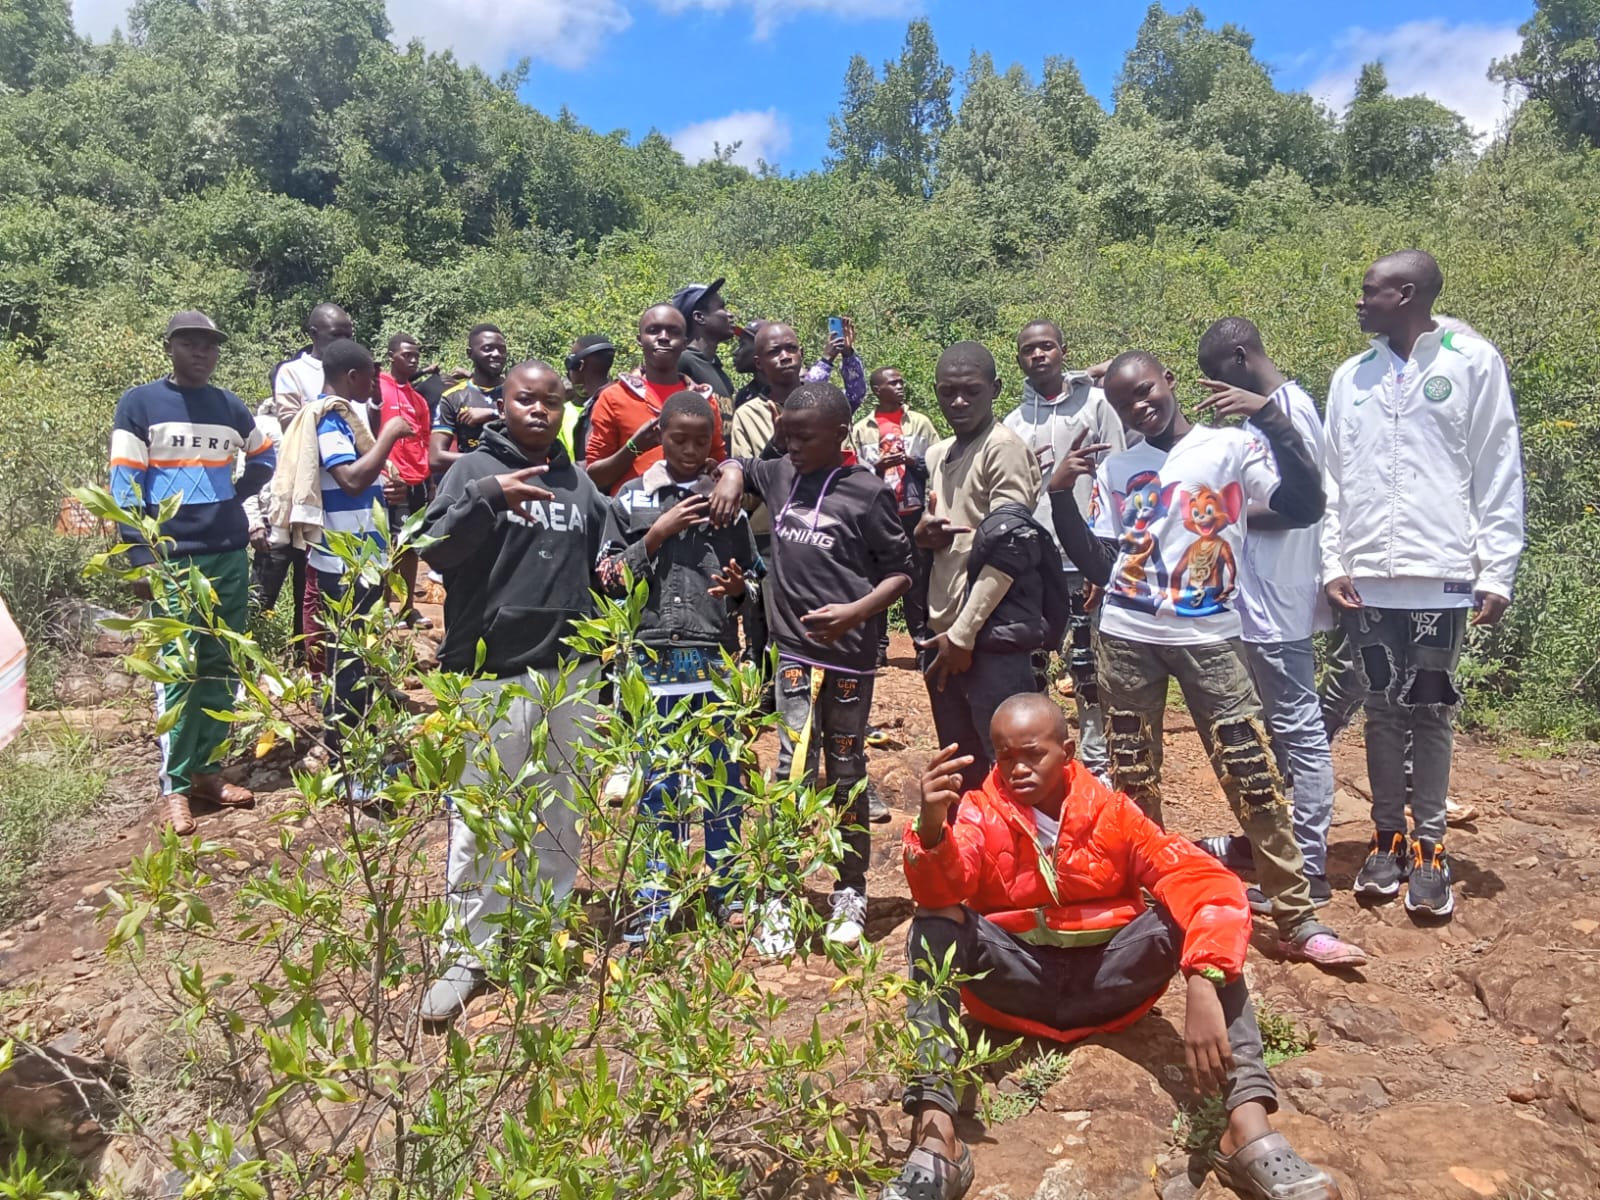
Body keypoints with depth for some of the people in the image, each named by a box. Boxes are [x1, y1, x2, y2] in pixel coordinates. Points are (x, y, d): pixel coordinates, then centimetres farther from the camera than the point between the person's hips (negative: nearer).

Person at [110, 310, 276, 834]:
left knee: (221, 668, 9)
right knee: (179, 672, -4)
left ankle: (206, 769, 19)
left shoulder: (229, 406, 10)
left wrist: (237, 496, 10)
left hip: (231, 556, 5)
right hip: (174, 560, -4)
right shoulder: (139, 404, -2)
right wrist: (141, 559, -12)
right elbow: (125, 486, -6)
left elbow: (265, 457, 26)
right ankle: (175, 786, 5)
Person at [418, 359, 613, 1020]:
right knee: (481, 818, -1)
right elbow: (436, 549, -14)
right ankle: (467, 952, 11)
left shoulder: (578, 481, 14)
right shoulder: (476, 469, -2)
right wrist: (485, 498, -28)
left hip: (572, 669, 5)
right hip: (495, 670, -5)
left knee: (562, 812, 14)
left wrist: (613, 572, 5)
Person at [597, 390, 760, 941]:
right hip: (652, 660, 0)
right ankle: (655, 897, 19)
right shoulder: (631, 500, 6)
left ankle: (726, 889, 23)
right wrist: (658, 533, -9)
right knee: (657, 780, 7)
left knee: (721, 777, 7)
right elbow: (610, 579, 2)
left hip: (714, 661, 1)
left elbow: (755, 581, 12)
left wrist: (738, 588, -11)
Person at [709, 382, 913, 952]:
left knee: (846, 772, 11)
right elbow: (738, 464, 27)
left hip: (849, 654, -2)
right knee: (794, 770, -4)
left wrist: (855, 612, -19)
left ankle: (850, 894, 26)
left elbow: (900, 571, -4)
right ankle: (777, 899, 5)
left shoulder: (867, 492, -7)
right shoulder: (779, 474, 7)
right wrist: (730, 477, 4)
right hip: (795, 648, 3)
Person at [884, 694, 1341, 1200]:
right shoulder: (979, 812, -5)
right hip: (1018, 983, -1)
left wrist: (1203, 986, -34)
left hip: (1108, 977, 1)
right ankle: (934, 1135, -37)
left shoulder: (1111, 810, -5)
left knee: (1200, 912, -21)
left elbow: (1207, 883, -17)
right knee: (935, 922, -27)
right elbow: (941, 891, -25)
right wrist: (932, 826, -48)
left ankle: (1249, 1127, -32)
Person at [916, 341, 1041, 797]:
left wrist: (963, 633, -15)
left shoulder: (1003, 448, -8)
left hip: (990, 635, -8)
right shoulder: (937, 456, 15)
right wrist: (921, 535, -1)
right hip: (941, 631, 8)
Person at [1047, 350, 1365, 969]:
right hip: (1126, 640, 3)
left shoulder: (1232, 446, 1)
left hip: (1208, 638, -3)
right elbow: (1098, 567, 7)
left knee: (1254, 778, -4)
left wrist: (1270, 417, -19)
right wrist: (1061, 494, -2)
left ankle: (1298, 921, 8)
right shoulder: (1115, 470, 10)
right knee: (1134, 782, 8)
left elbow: (1305, 507, -13)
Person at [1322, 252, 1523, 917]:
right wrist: (1332, 564, 1)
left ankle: (1428, 845, 15)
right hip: (1364, 579, 3)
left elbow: (1499, 476, -2)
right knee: (1383, 711, 9)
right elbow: (1333, 480, 10)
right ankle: (1388, 837, 20)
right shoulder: (1350, 377, 11)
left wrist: (1496, 573, -7)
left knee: (1430, 712, 4)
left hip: (1440, 576, -3)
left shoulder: (1474, 364, -1)